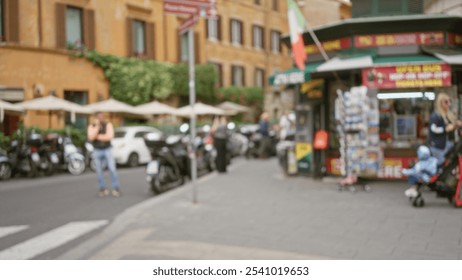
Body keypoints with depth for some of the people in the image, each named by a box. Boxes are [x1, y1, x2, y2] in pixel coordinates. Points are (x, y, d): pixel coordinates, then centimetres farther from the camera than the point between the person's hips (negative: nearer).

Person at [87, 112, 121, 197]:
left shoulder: (108, 125, -4)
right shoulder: (91, 126, -2)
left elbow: (110, 136, -18)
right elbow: (91, 137, -20)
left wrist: (98, 136, -14)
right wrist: (97, 126, -22)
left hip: (108, 150, -1)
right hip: (97, 151, 1)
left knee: (112, 169, -7)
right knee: (99, 171, 4)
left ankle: (116, 188, -4)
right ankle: (103, 189, 14)